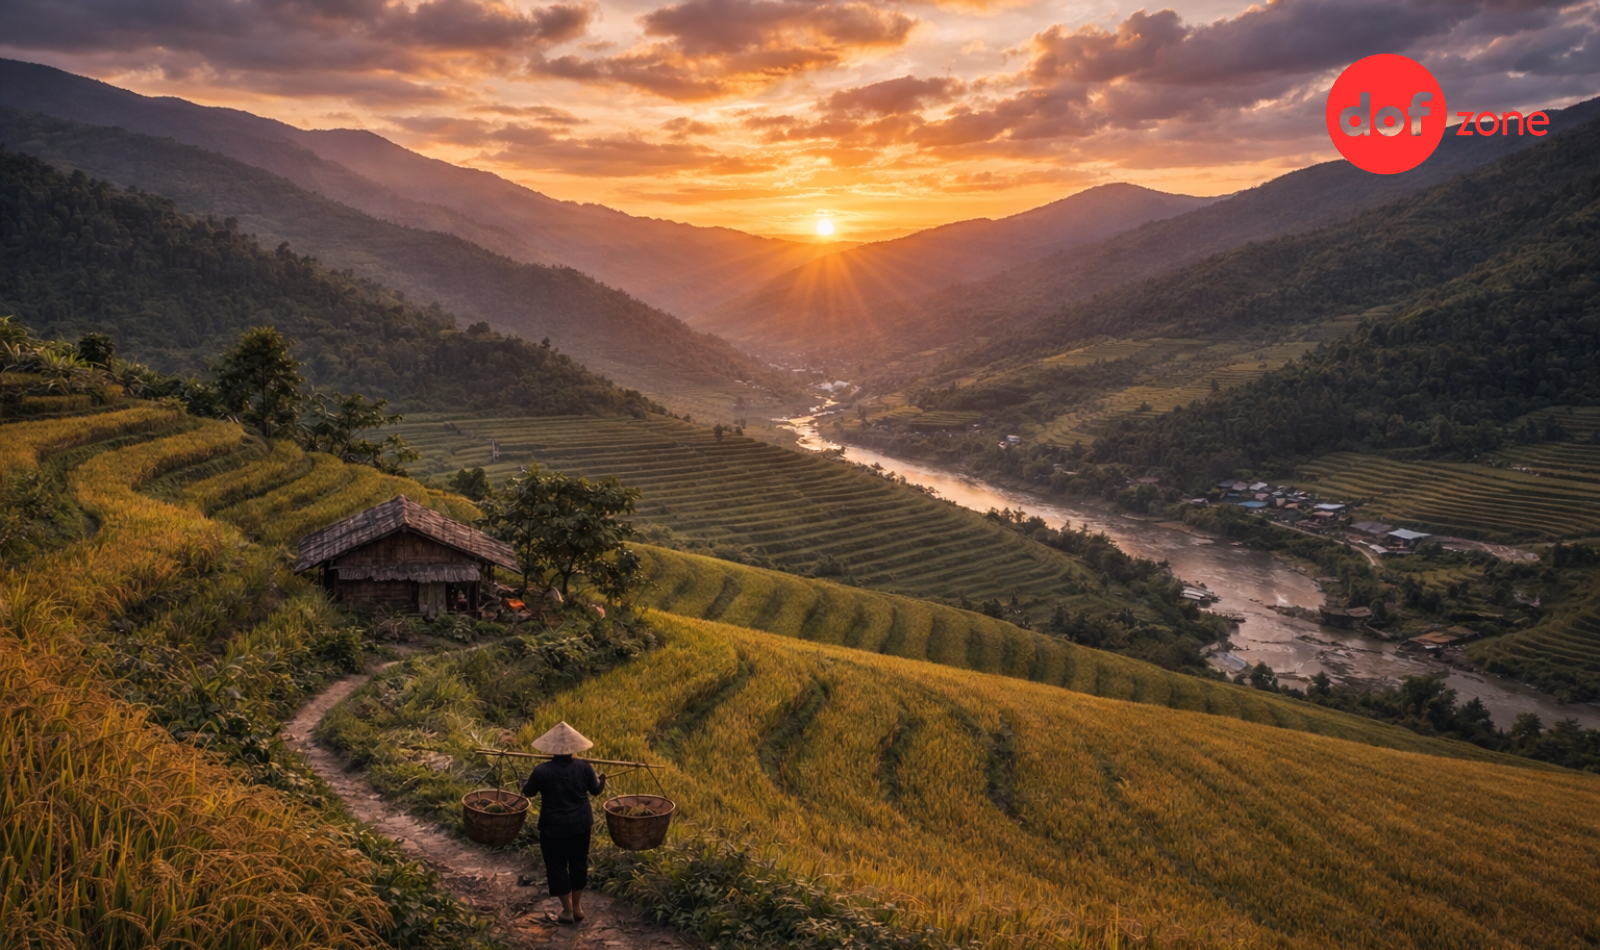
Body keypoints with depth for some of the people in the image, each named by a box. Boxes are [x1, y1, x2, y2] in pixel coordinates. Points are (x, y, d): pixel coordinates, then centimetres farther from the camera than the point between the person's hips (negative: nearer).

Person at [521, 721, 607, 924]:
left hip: (553, 828, -3)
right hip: (581, 825, 3)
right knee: (578, 863, 19)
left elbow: (528, 792, 0)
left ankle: (567, 910, 18)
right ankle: (577, 906, 30)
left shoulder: (542, 771, -18)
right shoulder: (584, 768, -10)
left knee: (557, 867, 12)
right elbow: (596, 790, 7)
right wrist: (602, 778, 29)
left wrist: (527, 779, 23)